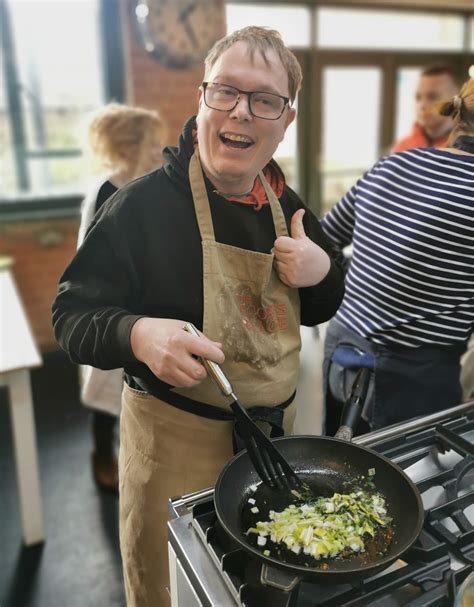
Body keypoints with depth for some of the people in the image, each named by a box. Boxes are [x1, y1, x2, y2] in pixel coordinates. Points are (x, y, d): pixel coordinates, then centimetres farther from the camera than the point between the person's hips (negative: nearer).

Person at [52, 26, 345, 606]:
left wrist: (322, 273, -11)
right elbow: (71, 314, -13)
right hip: (176, 439, -5)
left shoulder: (287, 207, 0)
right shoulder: (143, 203, -18)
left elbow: (317, 311, 13)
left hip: (276, 427, 6)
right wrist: (136, 334, -35)